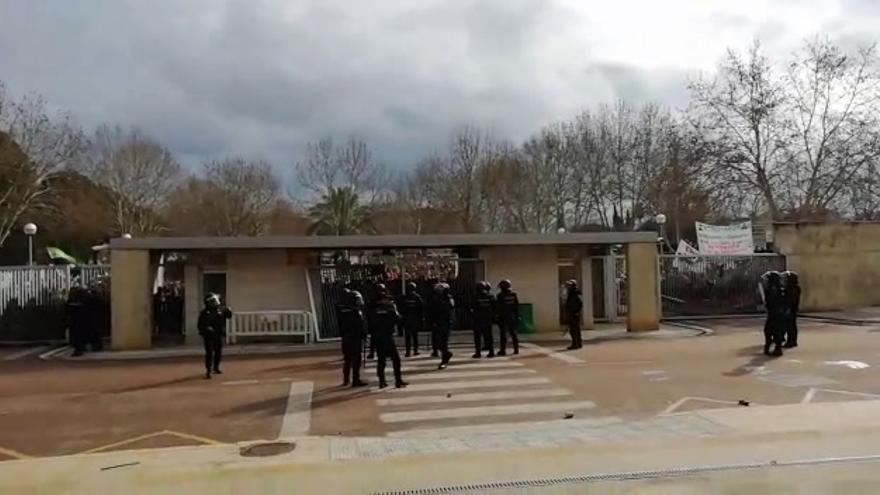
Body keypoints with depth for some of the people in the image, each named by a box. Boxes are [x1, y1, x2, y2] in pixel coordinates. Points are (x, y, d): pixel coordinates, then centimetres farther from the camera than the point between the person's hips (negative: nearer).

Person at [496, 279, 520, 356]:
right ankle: (516, 349, 13)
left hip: (503, 317, -5)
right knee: (513, 332, 13)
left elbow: (499, 307, -11)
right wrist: (517, 316, 13)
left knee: (503, 334, -1)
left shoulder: (500, 295, -12)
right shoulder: (513, 295, 5)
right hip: (512, 317, 5)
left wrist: (499, 316, -5)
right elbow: (517, 306, 7)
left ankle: (503, 350, -1)